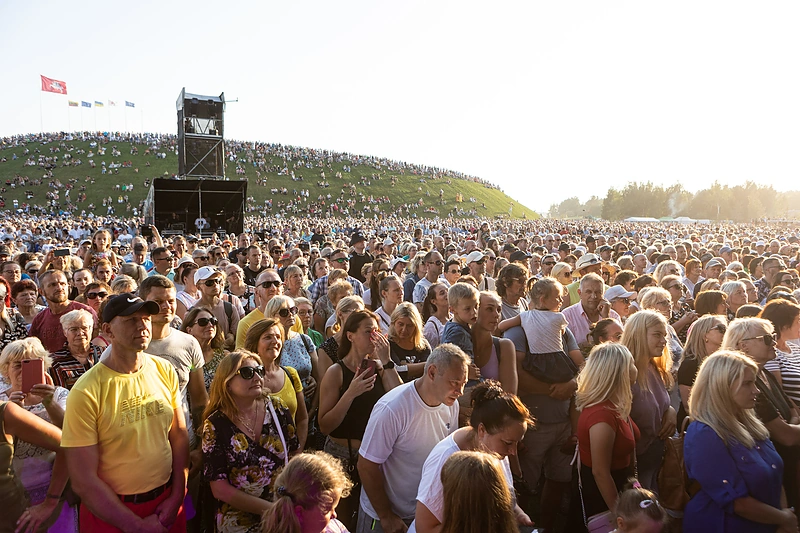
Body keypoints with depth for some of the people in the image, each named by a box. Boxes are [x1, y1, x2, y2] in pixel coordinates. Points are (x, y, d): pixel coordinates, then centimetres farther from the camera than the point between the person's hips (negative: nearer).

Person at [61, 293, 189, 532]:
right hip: (111, 512, -4)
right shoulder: (86, 392, -19)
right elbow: (83, 480, -16)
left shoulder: (165, 371, -6)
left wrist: (177, 497, -5)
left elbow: (179, 435, 2)